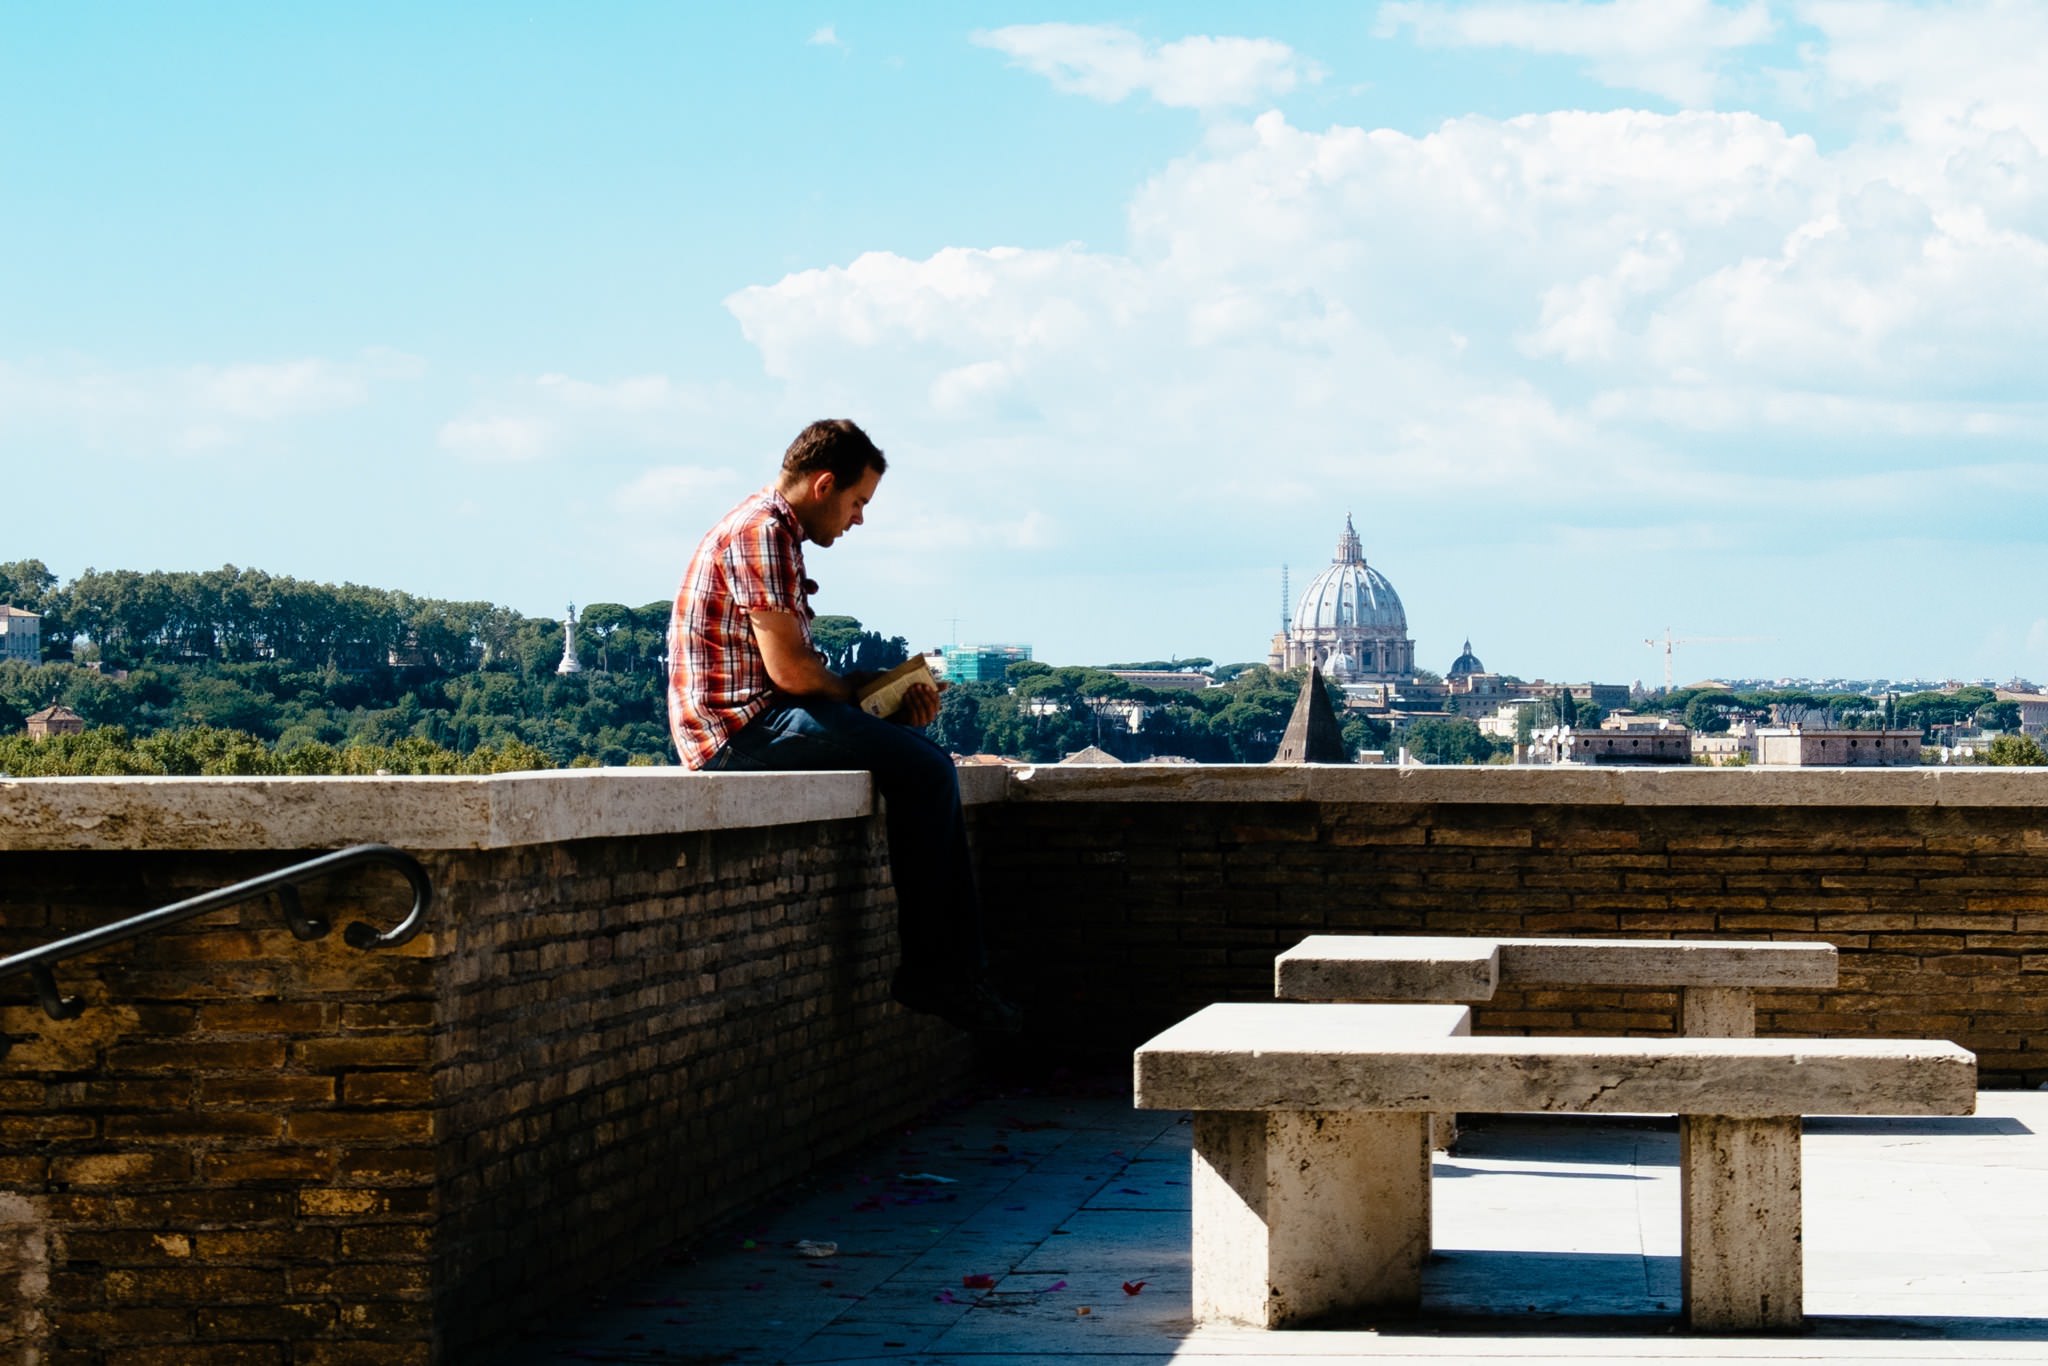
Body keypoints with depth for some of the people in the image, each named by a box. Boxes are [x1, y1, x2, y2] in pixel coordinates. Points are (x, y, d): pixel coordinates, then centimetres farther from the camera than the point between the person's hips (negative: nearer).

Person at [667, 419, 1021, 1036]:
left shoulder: (774, 531, 21)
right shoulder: (760, 532, -13)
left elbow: (797, 669, 17)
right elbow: (789, 669, -20)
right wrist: (869, 693, -2)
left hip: (746, 725, 11)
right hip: (741, 725, -11)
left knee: (927, 765, 11)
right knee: (924, 768, -18)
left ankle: (960, 970, 5)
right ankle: (927, 971, -10)